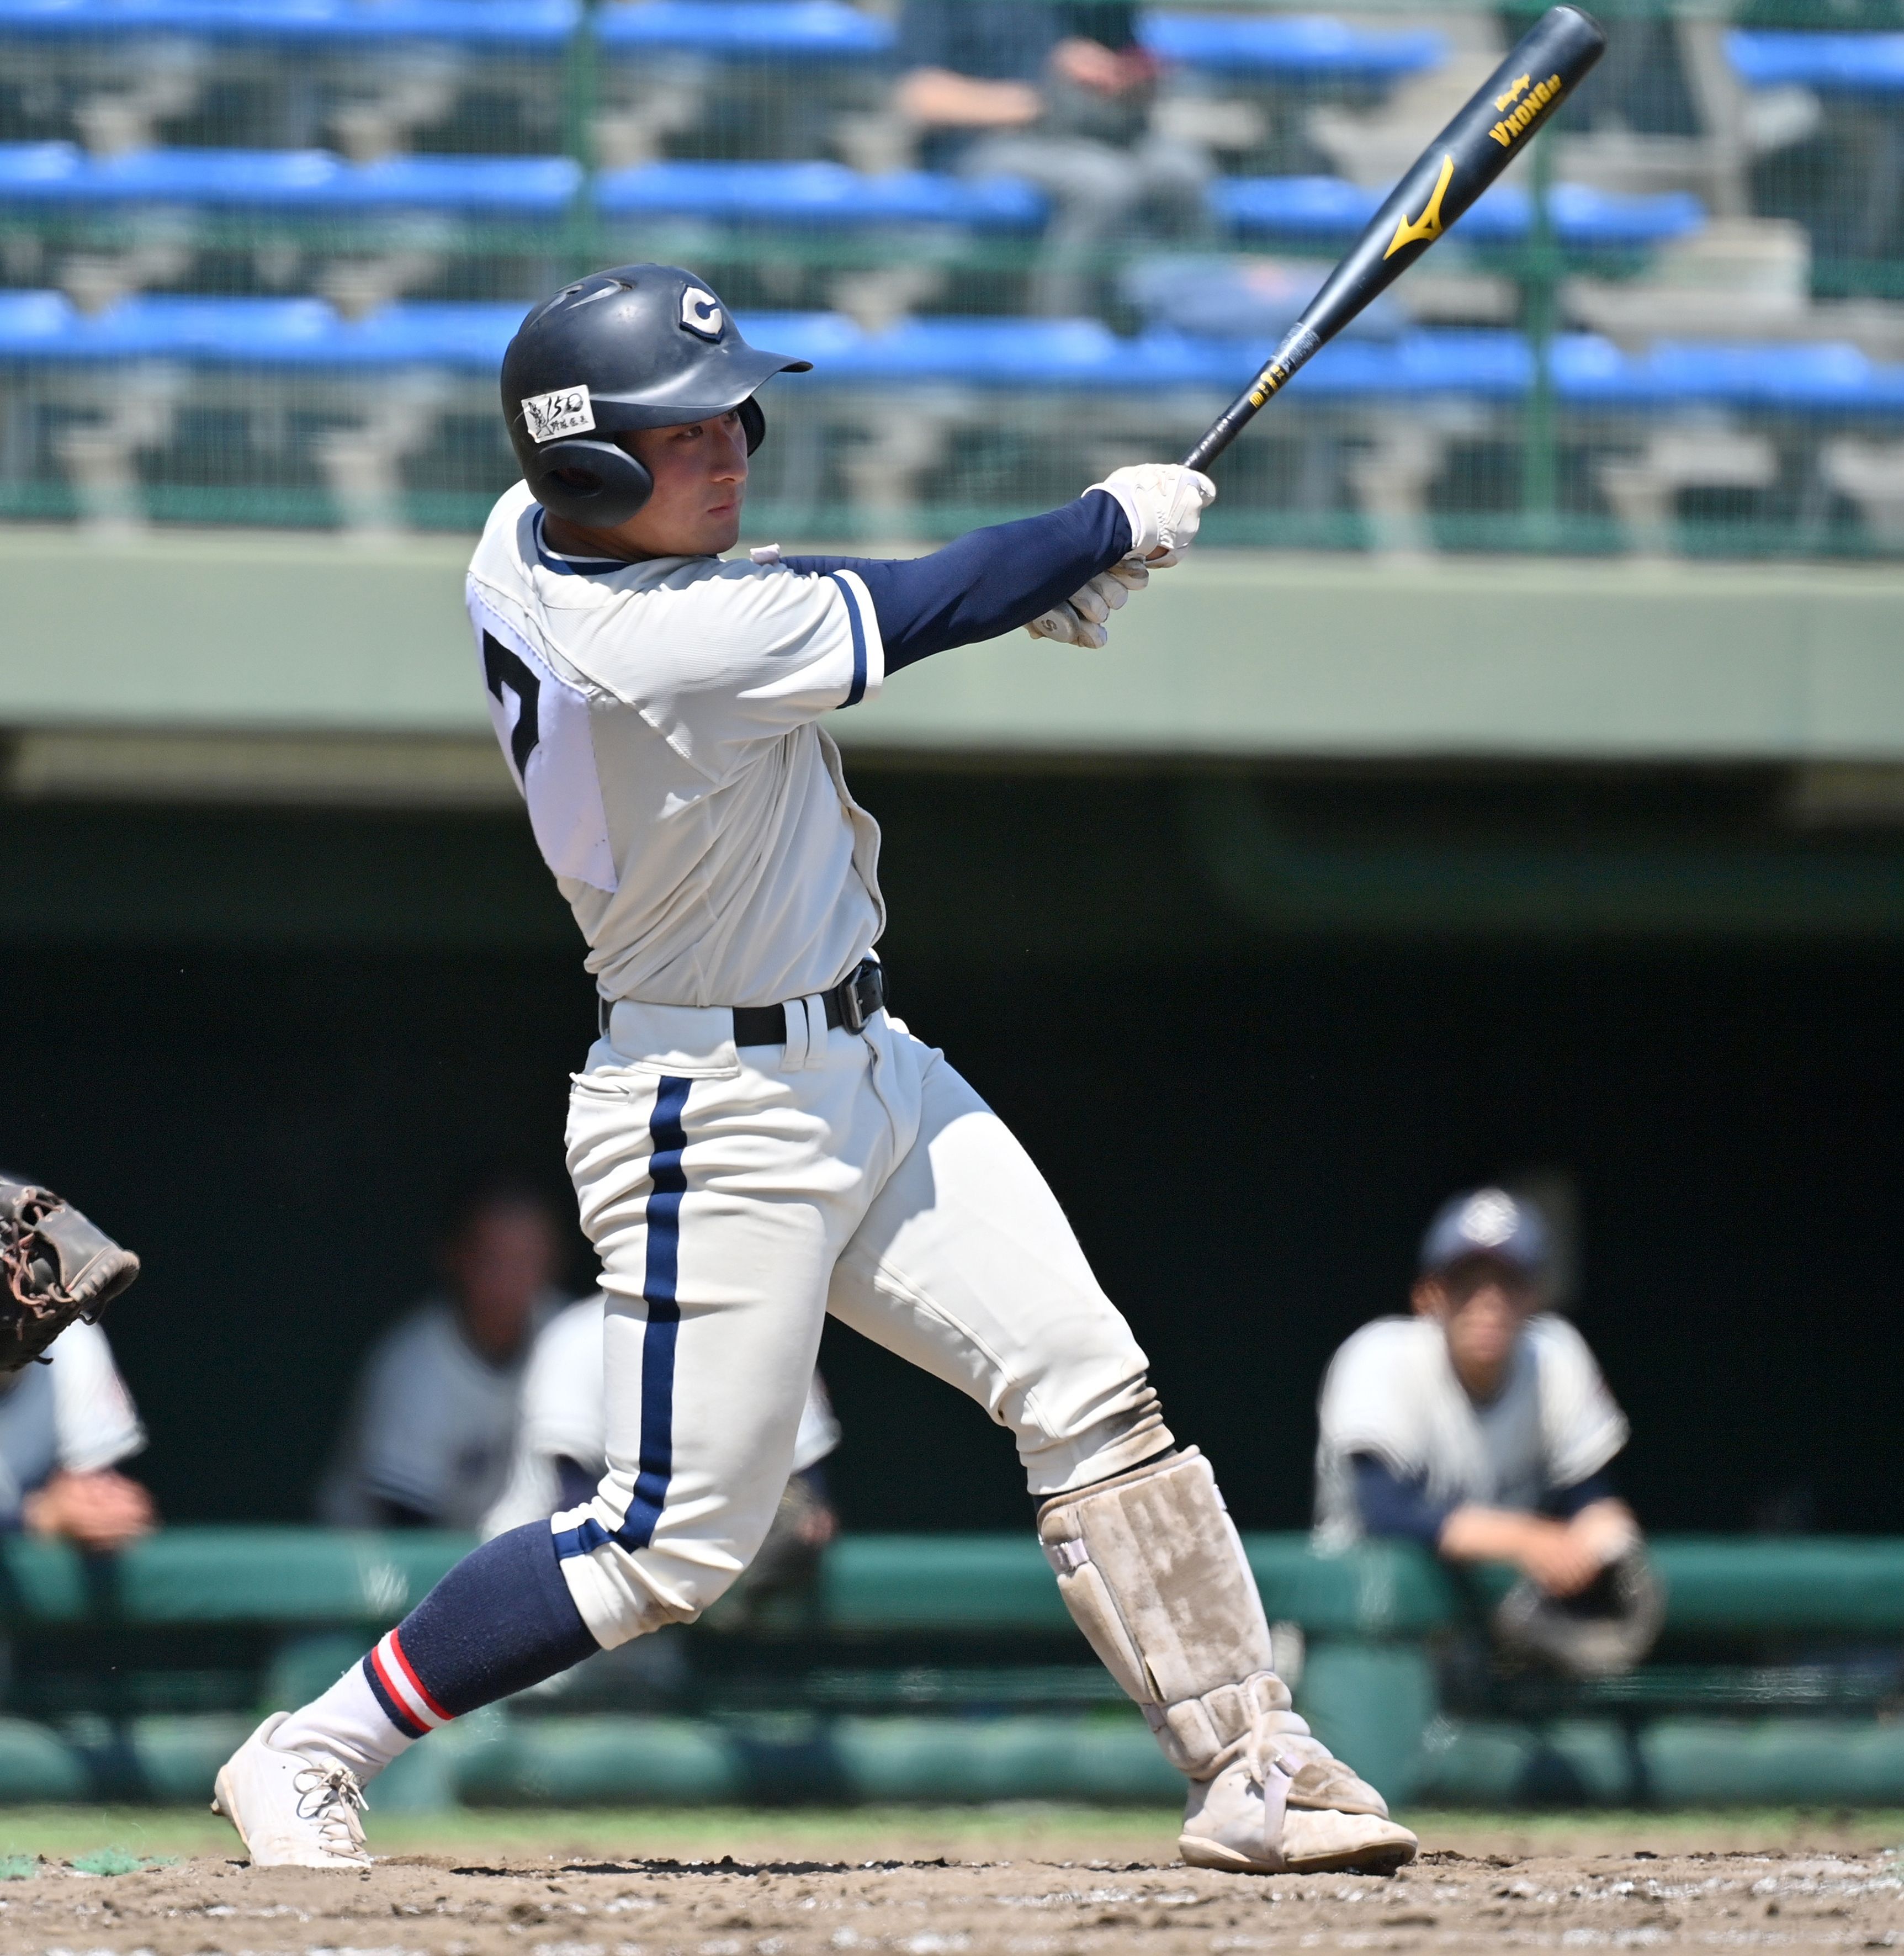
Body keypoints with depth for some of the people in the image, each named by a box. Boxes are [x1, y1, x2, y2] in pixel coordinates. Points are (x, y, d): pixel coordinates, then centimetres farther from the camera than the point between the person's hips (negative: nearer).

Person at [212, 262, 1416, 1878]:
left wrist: (1051, 584, 0)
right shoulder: (660, 645, -27)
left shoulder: (531, 540, 0)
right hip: (722, 1118, -10)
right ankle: (309, 1754, 8)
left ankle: (1247, 1761, 3)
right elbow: (915, 610, -17)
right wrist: (1114, 524, 0)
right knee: (678, 1540, -3)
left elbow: (824, 604, 14)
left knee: (1094, 1395, 2)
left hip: (865, 1073, 10)